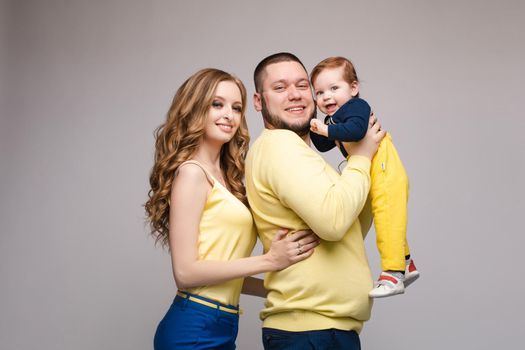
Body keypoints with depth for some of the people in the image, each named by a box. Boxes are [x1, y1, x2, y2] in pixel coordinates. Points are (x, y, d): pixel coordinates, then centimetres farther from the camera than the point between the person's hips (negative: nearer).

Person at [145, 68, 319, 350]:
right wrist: (269, 260, -16)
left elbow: (218, 268, 11)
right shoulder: (192, 171, -11)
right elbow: (186, 271, -16)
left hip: (220, 327, 8)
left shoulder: (223, 177, 12)